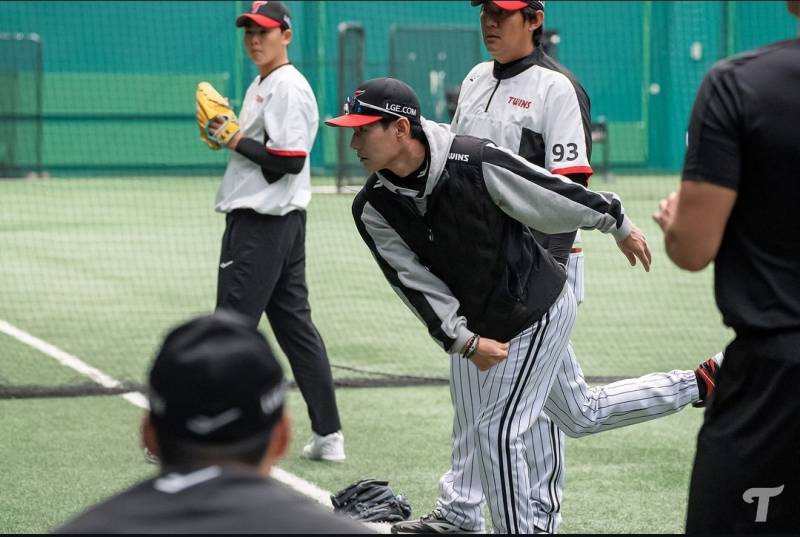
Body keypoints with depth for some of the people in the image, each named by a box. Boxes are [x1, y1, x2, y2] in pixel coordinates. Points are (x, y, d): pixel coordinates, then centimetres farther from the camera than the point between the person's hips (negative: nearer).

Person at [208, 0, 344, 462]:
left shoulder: (289, 86, -13)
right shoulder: (260, 86, 18)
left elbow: (290, 159, -21)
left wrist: (237, 142, -14)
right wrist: (227, 135, 7)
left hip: (262, 224, -11)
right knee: (295, 324, 10)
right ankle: (328, 436, 12)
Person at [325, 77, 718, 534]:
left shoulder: (474, 162, -26)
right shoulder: (373, 208, -11)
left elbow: (555, 191, -14)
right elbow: (417, 284, -7)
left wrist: (619, 225, -2)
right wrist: (463, 341, -13)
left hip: (541, 306, -7)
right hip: (491, 326, 7)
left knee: (497, 429, -12)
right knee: (583, 415, 21)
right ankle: (698, 386, 36)